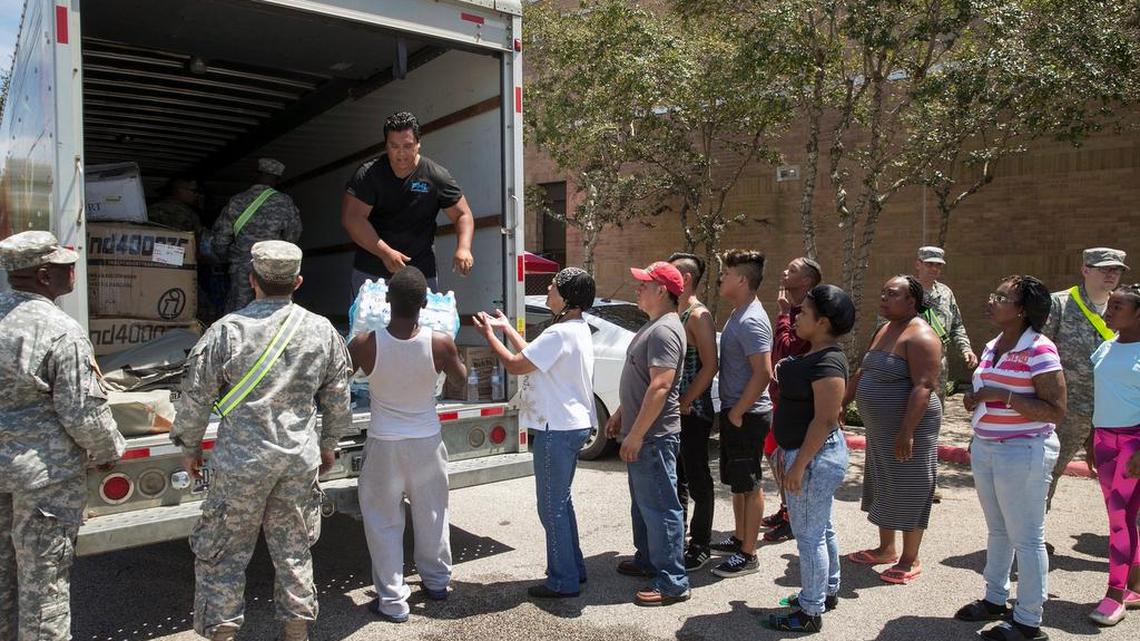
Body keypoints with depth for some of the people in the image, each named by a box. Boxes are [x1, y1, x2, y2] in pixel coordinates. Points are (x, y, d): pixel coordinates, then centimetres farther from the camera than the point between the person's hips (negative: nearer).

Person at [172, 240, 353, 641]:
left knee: (223, 550, 12)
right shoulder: (322, 331, -1)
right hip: (300, 458, 3)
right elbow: (338, 398, 7)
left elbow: (196, 395, -4)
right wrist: (329, 443, 22)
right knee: (294, 547, 16)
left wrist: (190, 446, 11)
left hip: (241, 460, -3)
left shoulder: (227, 330, -10)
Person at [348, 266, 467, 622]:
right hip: (427, 441, 2)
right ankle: (436, 581, 38)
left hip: (385, 444, -2)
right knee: (431, 513, 20)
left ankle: (392, 601, 16)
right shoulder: (440, 343, -18)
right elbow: (460, 378, 3)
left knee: (384, 521, 12)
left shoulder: (366, 343, -20)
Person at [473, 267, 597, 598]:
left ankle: (563, 581, 10)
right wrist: (507, 328, 22)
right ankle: (573, 568, 31)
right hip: (572, 425, 10)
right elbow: (533, 356, 19)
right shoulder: (578, 329, 10)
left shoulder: (560, 334, -22)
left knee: (552, 506, 0)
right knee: (561, 501, 20)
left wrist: (489, 334, -3)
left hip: (558, 429, -10)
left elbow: (515, 365, -16)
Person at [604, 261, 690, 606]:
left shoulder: (665, 330, -19)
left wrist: (636, 434, -24)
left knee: (660, 506, -5)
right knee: (643, 502, 21)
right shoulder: (653, 326, 15)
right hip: (641, 431, 11)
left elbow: (660, 387, -25)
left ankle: (672, 583, 3)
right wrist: (621, 415, 23)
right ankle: (647, 559, 35)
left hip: (653, 435, -11)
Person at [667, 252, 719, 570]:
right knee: (676, 477, 17)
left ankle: (700, 546, 13)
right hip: (672, 410, 9)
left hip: (692, 412, -9)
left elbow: (710, 367, -18)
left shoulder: (698, 316, -13)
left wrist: (684, 403, -18)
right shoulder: (673, 314, 13)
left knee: (698, 480, 2)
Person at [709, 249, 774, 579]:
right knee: (736, 481, 20)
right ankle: (739, 538, 34)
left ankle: (747, 555, 11)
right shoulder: (737, 314, 11)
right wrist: (730, 411, 17)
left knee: (749, 485, 1)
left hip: (747, 415, -10)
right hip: (734, 410, 10)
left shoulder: (751, 321, -21)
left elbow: (763, 373, -26)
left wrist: (737, 413, -19)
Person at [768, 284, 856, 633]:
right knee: (821, 529, 22)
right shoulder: (814, 355, 9)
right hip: (815, 452, 11)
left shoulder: (827, 362, -22)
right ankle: (828, 592, 37)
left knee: (809, 535, -1)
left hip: (815, 455, -11)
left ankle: (811, 612, 10)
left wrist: (799, 464, -24)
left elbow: (826, 419, -26)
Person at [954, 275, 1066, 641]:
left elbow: (1056, 411, -20)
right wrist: (975, 402, 3)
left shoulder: (1039, 350, -17)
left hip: (1023, 452, -8)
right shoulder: (992, 347, 8)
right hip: (985, 449, 8)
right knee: (997, 530, 20)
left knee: (1026, 538, 3)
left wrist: (1002, 396, -25)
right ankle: (995, 600, 34)